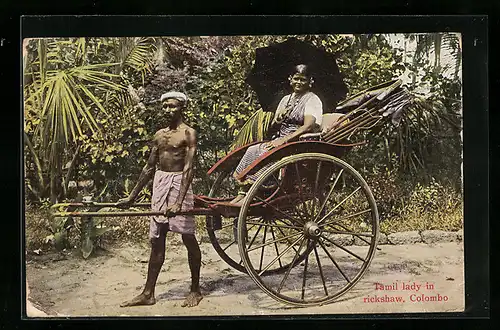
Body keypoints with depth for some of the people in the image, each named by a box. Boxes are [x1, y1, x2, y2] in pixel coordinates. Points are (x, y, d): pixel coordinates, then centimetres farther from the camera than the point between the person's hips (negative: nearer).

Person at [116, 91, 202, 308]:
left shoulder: (188, 134, -6)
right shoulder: (159, 135, 14)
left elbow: (188, 169, -15)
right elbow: (149, 168, 18)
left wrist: (179, 202, -26)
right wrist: (131, 197, 17)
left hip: (179, 184, -6)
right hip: (159, 184, 7)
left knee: (188, 238, 1)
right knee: (156, 242, 8)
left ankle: (195, 290, 14)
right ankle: (148, 294, 14)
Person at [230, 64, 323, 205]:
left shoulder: (312, 100, -2)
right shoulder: (286, 99, 19)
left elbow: (308, 126, -18)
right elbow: (273, 126, 20)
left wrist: (283, 140, -25)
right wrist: (278, 120, -5)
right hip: (280, 140, 7)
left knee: (266, 153, -31)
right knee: (252, 150, -18)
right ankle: (241, 194, -22)